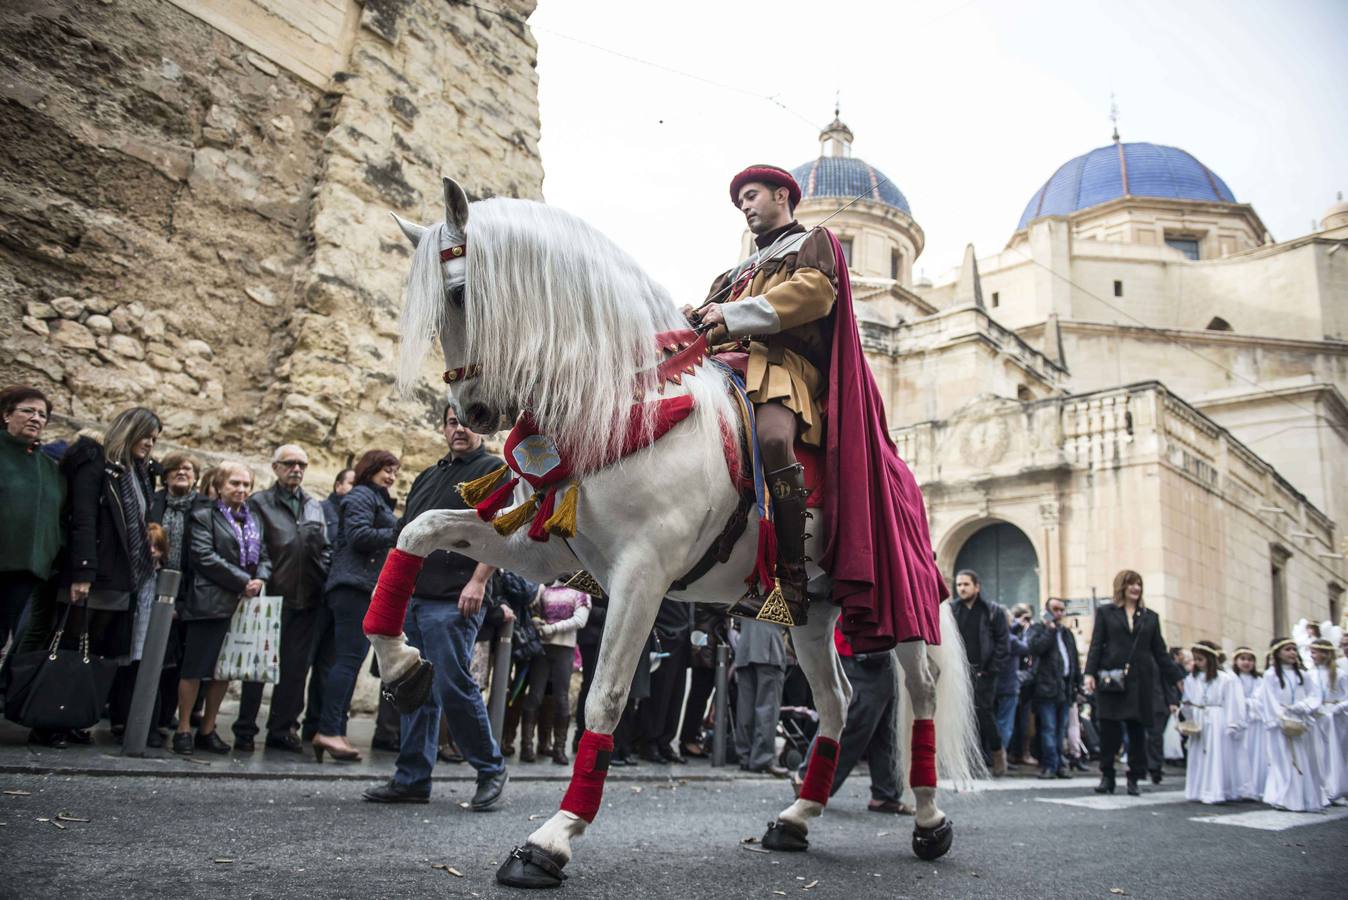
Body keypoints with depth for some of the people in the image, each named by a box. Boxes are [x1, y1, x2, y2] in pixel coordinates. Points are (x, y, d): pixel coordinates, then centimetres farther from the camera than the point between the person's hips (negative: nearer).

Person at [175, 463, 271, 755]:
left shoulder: (254, 520, 18)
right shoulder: (205, 515, 0)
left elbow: (264, 558, 15)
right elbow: (205, 556, -10)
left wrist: (260, 580, -7)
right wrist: (242, 581, -13)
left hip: (243, 604, 6)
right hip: (210, 602, -5)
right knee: (195, 668, -2)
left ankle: (207, 730, 19)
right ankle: (183, 730, 9)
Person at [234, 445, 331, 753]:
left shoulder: (315, 506, 17)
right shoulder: (259, 503, 3)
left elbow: (326, 548, 18)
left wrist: (324, 578, 6)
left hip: (307, 599, 4)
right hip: (271, 597, -4)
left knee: (296, 666, 7)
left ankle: (282, 728, 17)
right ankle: (245, 730, 11)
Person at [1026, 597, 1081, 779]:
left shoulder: (1067, 632, 20)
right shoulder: (1037, 628, 2)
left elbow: (1075, 660, 22)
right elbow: (1035, 647, -18)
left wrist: (1078, 684, 15)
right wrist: (1050, 629, -11)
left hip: (1065, 687, 6)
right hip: (1047, 687, -6)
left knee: (1061, 730, 9)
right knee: (1049, 729, -7)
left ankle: (1058, 764, 15)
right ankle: (1050, 764, -4)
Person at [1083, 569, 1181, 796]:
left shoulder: (1150, 617, 14)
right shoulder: (1105, 613, 8)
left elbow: (1160, 652, 14)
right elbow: (1096, 645, 2)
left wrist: (1177, 678, 7)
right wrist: (1090, 673, -9)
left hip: (1140, 681, 2)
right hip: (1111, 679, -2)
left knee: (1137, 730, 3)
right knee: (1109, 728, -3)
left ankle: (1134, 779, 12)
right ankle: (1107, 777, 8)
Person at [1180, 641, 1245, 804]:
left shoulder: (1225, 679, -9)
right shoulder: (1191, 679, 7)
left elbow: (1233, 705, -9)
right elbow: (1187, 702, 13)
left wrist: (1231, 726, -13)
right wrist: (1186, 707, -8)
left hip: (1217, 725, -5)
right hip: (1198, 724, 5)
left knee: (1217, 758, -4)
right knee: (1199, 758, 8)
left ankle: (1216, 791, 1)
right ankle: (1200, 791, 15)